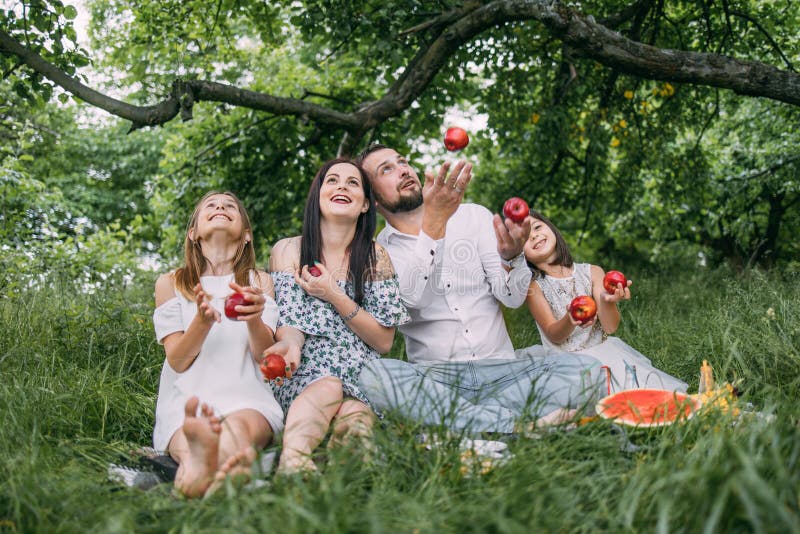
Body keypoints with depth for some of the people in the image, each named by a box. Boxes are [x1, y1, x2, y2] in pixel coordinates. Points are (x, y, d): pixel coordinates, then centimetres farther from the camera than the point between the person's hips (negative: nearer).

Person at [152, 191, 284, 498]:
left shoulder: (260, 281, 18)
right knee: (187, 436, -37)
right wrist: (202, 322, -17)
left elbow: (267, 355, 2)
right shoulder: (170, 283, 15)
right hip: (186, 401, 0)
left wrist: (255, 320, -22)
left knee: (240, 425, -37)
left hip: (247, 397, 1)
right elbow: (177, 361, 4)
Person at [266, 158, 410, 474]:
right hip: (304, 374, -2)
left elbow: (384, 341, 3)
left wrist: (334, 296, -8)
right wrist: (290, 344, -28)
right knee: (327, 387, -37)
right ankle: (293, 459, -56)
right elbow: (290, 321, -2)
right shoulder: (288, 250, 8)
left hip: (360, 374, 2)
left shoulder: (375, 258, 9)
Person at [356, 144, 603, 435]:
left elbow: (513, 298, 0)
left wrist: (510, 257, -23)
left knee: (585, 369, -22)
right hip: (433, 376, -2)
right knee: (372, 375, -35)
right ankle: (515, 426, -32)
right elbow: (412, 298, -19)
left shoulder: (474, 216, 10)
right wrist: (434, 223, -30)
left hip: (500, 368, 2)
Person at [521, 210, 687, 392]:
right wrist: (569, 321, -31)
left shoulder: (592, 273, 2)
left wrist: (607, 302, -28)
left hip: (604, 350, 3)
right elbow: (553, 336, -9)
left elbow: (610, 327, -6)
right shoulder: (533, 287, -2)